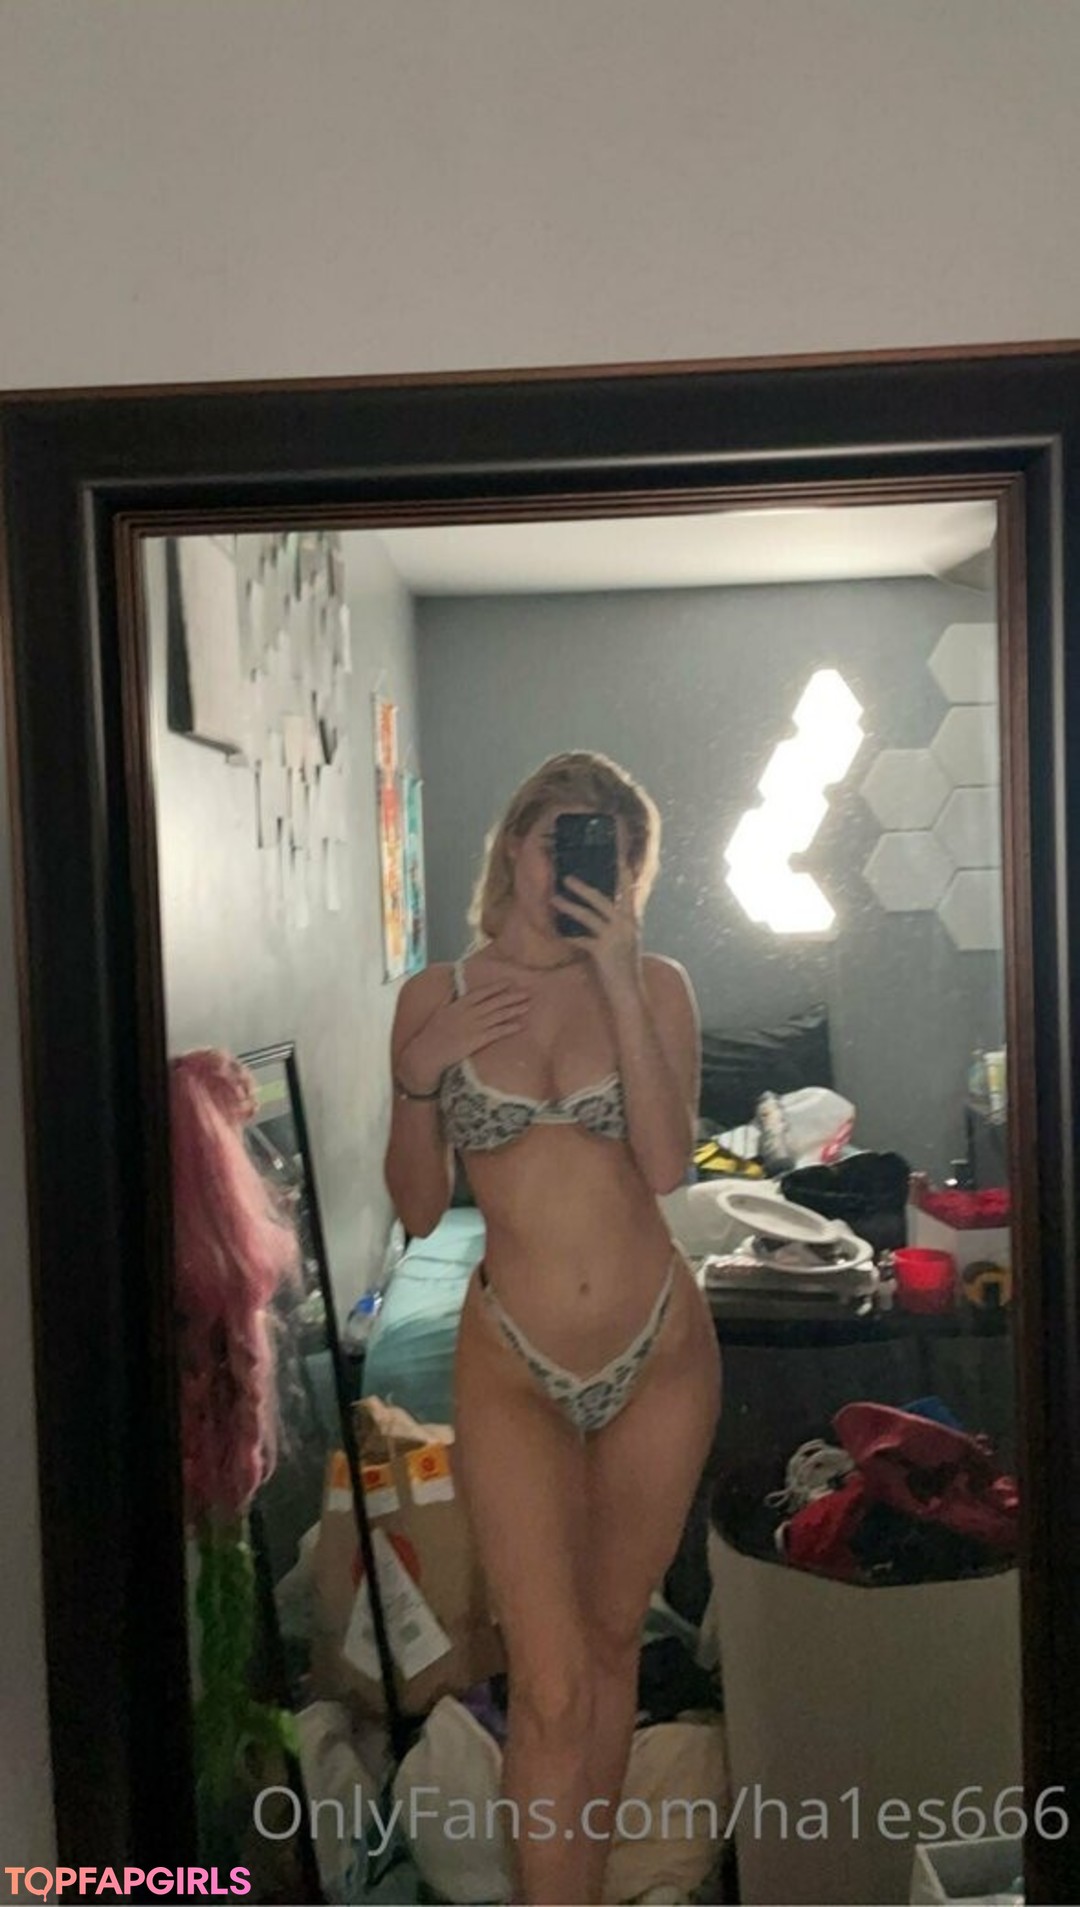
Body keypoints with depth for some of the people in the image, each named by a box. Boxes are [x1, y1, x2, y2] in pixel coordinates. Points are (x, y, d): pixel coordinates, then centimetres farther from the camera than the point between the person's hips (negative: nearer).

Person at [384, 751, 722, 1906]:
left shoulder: (655, 985, -3)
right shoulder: (436, 997, -3)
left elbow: (666, 1166, -17)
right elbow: (417, 1209, 1)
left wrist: (616, 982, -21)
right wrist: (420, 1072, -15)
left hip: (661, 1352, 2)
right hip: (512, 1366, -1)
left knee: (612, 1637, 17)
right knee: (550, 1688, -3)